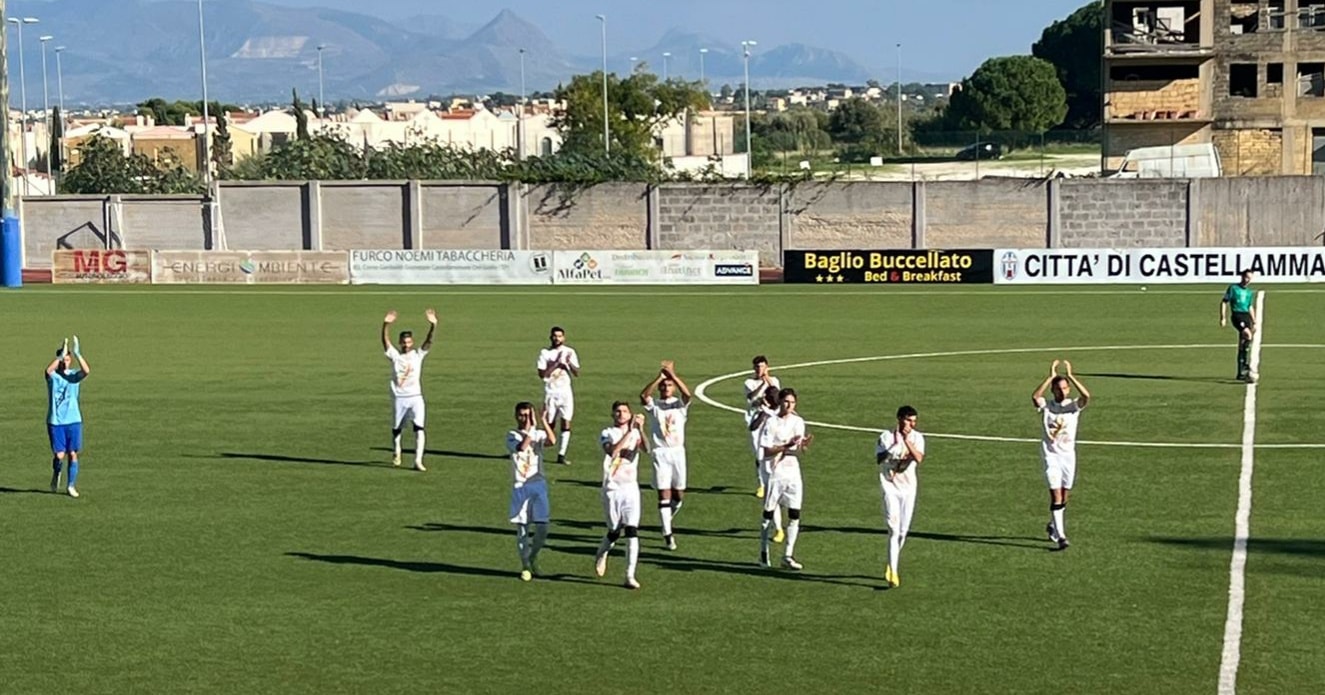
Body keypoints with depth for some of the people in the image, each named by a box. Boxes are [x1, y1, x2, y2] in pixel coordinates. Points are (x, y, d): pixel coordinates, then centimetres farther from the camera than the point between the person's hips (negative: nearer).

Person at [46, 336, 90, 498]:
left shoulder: (74, 375, 2)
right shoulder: (52, 375, -3)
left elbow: (86, 371, -20)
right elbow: (48, 370, -29)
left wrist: (78, 354, -31)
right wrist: (61, 355, -38)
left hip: (73, 420, 2)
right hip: (55, 422, -2)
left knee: (73, 453, 0)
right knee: (59, 455, -5)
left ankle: (71, 486, 11)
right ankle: (56, 476, 26)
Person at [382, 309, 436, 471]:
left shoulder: (418, 354, 4)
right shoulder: (395, 355, 2)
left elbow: (429, 341, -11)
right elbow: (385, 341, -13)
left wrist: (433, 326, -29)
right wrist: (386, 325, -32)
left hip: (416, 397, -1)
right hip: (399, 398, 1)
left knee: (419, 428, -14)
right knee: (396, 428, 12)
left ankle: (418, 461, -17)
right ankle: (397, 453, 38)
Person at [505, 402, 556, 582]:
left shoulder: (539, 433, 6)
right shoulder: (512, 436, 1)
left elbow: (552, 441, -16)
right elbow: (522, 447, -22)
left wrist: (544, 423, -28)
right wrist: (530, 428, -25)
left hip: (538, 484, 2)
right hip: (520, 486, -1)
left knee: (542, 527, -4)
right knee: (522, 528, 1)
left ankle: (533, 557, 22)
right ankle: (525, 566, 14)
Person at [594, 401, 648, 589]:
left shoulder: (635, 433, 5)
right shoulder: (607, 434, -2)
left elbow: (646, 448, -17)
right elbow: (612, 450, -25)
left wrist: (640, 429, -33)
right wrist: (629, 431, -30)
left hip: (631, 489, 2)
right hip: (612, 489, -2)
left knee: (632, 532, -8)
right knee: (614, 531, 5)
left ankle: (630, 576, -6)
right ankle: (601, 555, 38)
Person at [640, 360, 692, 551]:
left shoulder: (680, 404, 5)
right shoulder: (654, 405, 3)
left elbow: (687, 394, -18)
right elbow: (643, 396, -19)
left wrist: (673, 375, -25)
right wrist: (659, 377, -26)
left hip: (678, 452, 2)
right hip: (661, 453, -2)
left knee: (679, 495, 6)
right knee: (664, 494, -6)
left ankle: (667, 520, 33)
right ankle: (667, 534, -4)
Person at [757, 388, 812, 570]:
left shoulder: (798, 422, 7)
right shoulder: (771, 423, -8)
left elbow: (798, 450, 6)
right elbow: (766, 451, -12)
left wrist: (803, 445, -16)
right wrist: (787, 445, -23)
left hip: (793, 473, 4)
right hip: (775, 473, -4)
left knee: (794, 514, -2)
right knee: (769, 514, 5)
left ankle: (788, 555, 3)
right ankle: (763, 552, 19)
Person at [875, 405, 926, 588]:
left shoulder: (917, 438, -1)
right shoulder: (887, 437, -8)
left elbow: (919, 458, -17)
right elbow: (879, 460, -19)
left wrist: (907, 441, -27)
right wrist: (894, 446, -29)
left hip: (908, 487, 4)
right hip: (890, 486, -4)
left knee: (903, 531, 10)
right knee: (894, 529, -13)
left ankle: (892, 565, 30)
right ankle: (893, 572, -16)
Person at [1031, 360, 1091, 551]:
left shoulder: (1074, 406, 0)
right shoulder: (1046, 406, -3)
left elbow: (1086, 396, -21)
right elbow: (1035, 397, -26)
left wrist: (1070, 376, -21)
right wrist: (1051, 377, -24)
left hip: (1068, 454, 3)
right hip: (1051, 454, -3)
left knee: (1065, 496, 11)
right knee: (1056, 494, -12)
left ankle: (1053, 526, 36)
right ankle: (1060, 536, -14)